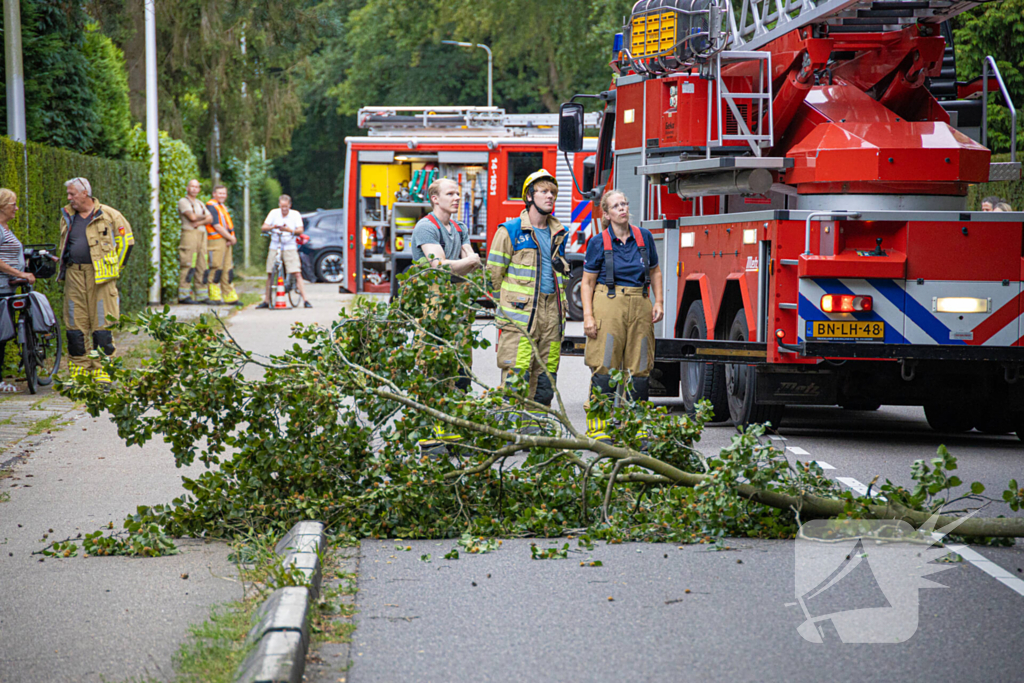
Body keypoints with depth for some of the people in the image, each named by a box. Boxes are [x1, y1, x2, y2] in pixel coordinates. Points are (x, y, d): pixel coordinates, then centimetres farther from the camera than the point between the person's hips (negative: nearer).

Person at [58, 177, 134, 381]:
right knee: (75, 323, 4)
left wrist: (115, 268, 3)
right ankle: (79, 367, 11)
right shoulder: (67, 217, 13)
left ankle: (102, 368, 0)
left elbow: (126, 240, 4)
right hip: (74, 275, 5)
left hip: (100, 275, -5)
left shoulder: (108, 215, -2)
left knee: (102, 324, -4)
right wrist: (64, 268, 19)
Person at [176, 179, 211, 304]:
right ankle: (184, 296, -13)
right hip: (189, 234, -7)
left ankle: (201, 297, 6)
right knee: (188, 266, -12)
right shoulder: (183, 202, 0)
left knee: (201, 266, 4)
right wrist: (203, 217, 5)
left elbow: (210, 218, 9)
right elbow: (192, 217, -14)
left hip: (202, 235, 7)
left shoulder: (200, 204, 23)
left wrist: (199, 222, -10)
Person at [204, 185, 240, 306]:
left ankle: (230, 297, 12)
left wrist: (232, 238, -3)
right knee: (216, 269, -8)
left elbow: (229, 226, 16)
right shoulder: (211, 206, -8)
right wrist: (231, 238, -9)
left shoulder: (223, 207, 22)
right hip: (216, 240, -9)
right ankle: (214, 297, -5)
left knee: (228, 270, 9)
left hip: (226, 242, 9)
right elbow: (217, 226, -14)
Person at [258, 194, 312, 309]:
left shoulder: (295, 214, -1)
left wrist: (289, 230, -31)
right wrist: (272, 227, -23)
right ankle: (266, 301, 15)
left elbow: (300, 230, -12)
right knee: (270, 274, 3)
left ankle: (305, 300, -14)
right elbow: (263, 228, -2)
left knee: (297, 273, -13)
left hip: (290, 247, -2)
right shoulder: (274, 213, 3)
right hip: (274, 247, 2)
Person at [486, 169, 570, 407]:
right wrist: (507, 306, 6)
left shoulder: (558, 233, 16)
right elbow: (494, 273, 1)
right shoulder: (510, 231, -2)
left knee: (545, 384, 6)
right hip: (520, 316, -6)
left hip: (551, 314, 6)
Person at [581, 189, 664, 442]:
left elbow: (655, 271, 21)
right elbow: (587, 282, 2)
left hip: (640, 307, 4)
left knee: (640, 367, 3)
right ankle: (597, 427, -4)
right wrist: (588, 315, -7)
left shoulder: (643, 237, 10)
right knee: (605, 367, -7)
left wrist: (658, 302, 9)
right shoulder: (598, 243, 1)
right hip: (609, 305, -3)